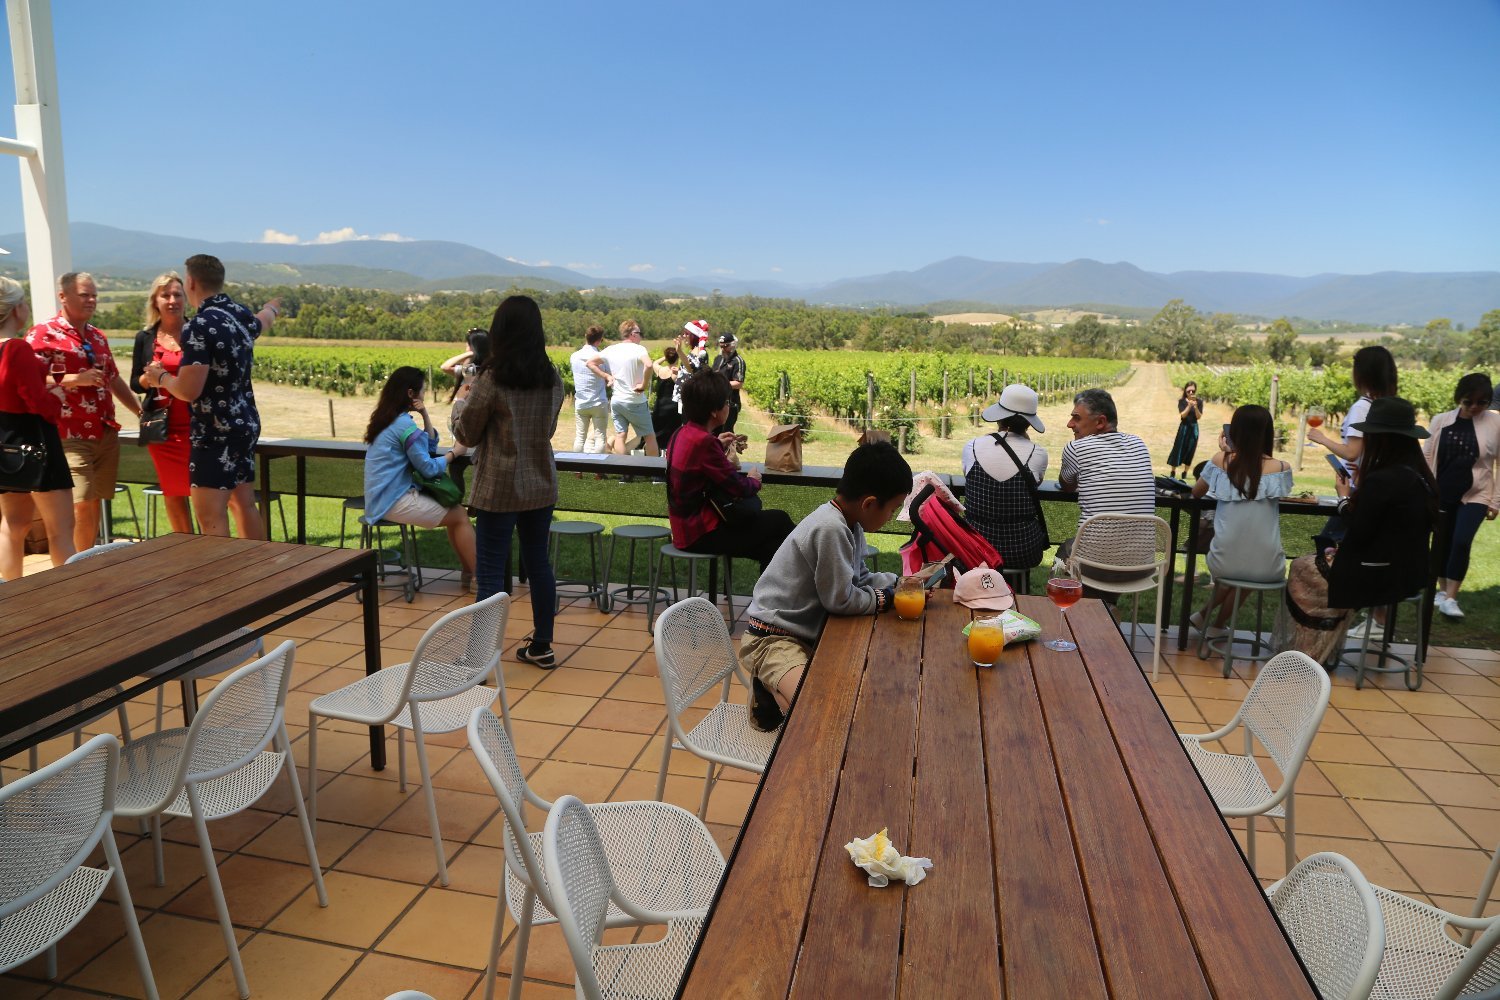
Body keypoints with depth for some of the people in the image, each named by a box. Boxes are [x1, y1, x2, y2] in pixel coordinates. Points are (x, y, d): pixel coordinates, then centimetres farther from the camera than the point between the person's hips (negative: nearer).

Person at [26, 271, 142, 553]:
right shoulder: (42, 334, -6)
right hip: (71, 436, -7)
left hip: (106, 434, 7)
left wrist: (142, 412, 22)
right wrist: (75, 378, -21)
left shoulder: (98, 337, 16)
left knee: (95, 502, 10)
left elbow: (114, 380, 25)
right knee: (81, 504, -13)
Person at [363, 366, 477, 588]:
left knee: (455, 510, 12)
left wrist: (425, 415, 5)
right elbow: (429, 469, -13)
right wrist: (455, 452, 1)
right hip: (394, 501, -10)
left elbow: (430, 446, 17)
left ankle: (468, 572, 14)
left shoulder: (391, 419, 14)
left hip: (385, 496, 10)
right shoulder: (404, 424, -16)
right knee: (460, 516, -7)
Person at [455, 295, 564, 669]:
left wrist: (466, 407, 14)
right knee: (538, 561, 15)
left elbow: (467, 435, -4)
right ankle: (542, 646, 25)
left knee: (491, 572, 0)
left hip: (500, 489, -5)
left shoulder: (491, 380, -15)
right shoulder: (553, 379, 1)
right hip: (541, 485, 5)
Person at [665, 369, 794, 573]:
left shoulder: (682, 433, 5)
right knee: (779, 520, 1)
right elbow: (737, 487, -18)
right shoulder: (704, 441, -23)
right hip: (700, 534, -9)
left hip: (685, 527, 9)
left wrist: (718, 447, 13)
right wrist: (754, 480, 3)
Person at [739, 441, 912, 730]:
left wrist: (898, 583, 2)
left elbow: (859, 578, 15)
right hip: (774, 639, -10)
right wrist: (885, 599, -5)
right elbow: (841, 599, -20)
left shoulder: (850, 524, 4)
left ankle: (773, 685, 14)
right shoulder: (830, 529, -26)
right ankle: (770, 692, 0)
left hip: (809, 634, 11)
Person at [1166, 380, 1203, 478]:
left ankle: (1185, 472, 15)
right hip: (1184, 428, -2)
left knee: (1190, 450, 5)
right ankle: (1172, 471, 4)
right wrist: (1189, 405, -27)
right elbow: (1183, 415, -16)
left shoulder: (1199, 402, -2)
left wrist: (1195, 407, -22)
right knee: (1178, 448, -2)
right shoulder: (1182, 401, -6)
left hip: (1193, 428, 2)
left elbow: (1199, 417, -8)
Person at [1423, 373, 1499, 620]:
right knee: (1442, 543, 10)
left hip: (1476, 495, -2)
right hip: (1442, 494, 2)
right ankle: (1443, 590, 27)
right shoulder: (1441, 421, -2)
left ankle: (1450, 598, -7)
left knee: (1461, 542, -14)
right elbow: (1427, 456, 4)